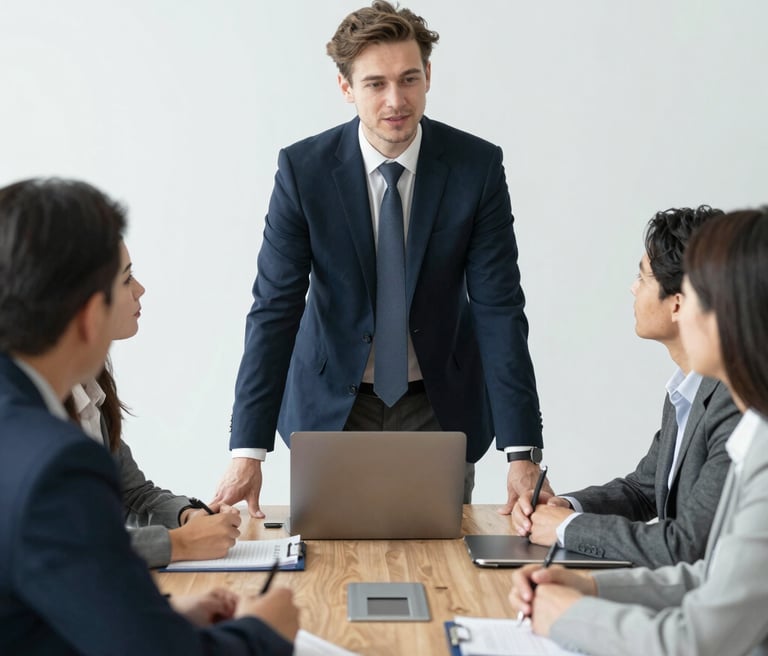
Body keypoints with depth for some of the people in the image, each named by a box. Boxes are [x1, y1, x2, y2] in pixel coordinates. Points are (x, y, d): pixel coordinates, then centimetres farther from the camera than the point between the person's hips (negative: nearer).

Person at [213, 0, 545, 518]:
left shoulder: (477, 165, -13)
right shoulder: (303, 168, -14)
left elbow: (499, 309, -15)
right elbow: (274, 308, -15)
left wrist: (522, 452, -22)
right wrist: (248, 452, -22)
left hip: (440, 404, 1)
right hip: (333, 404, 0)